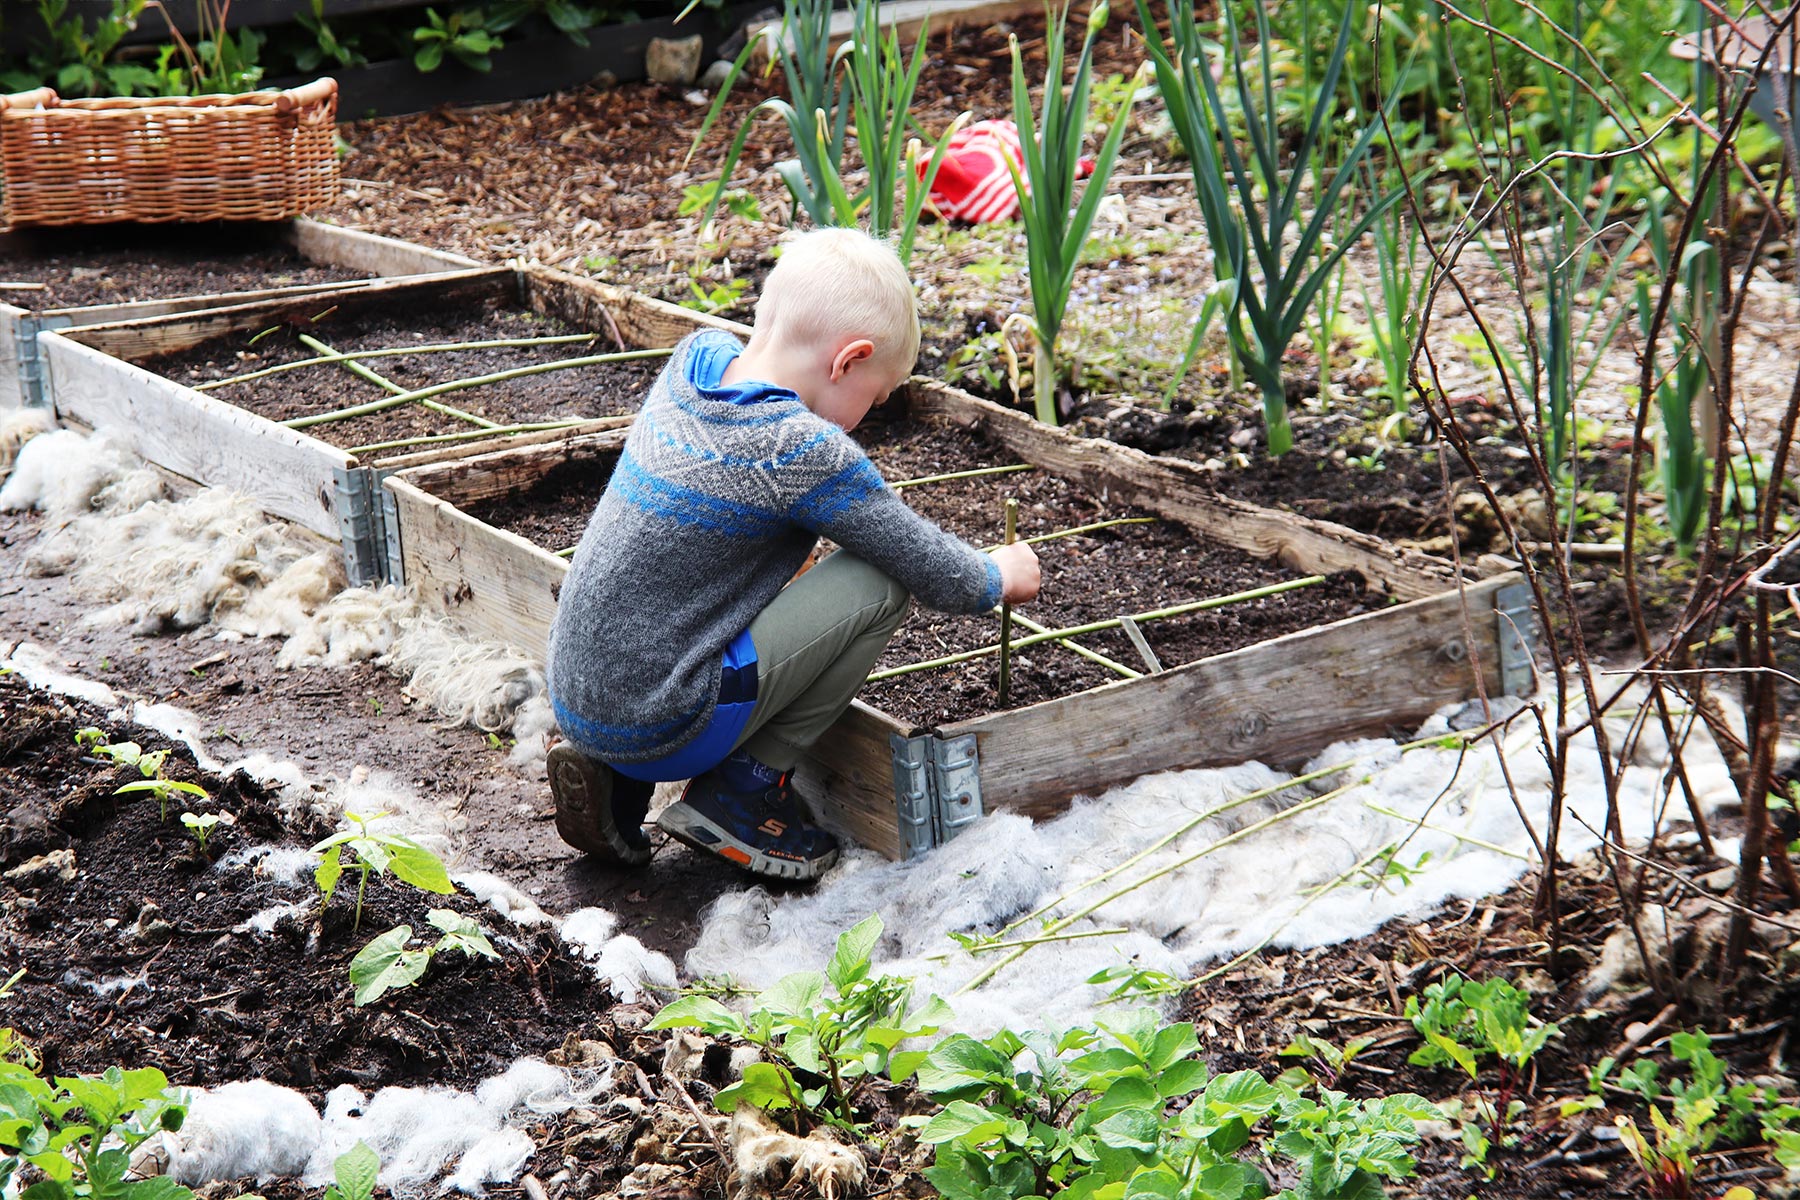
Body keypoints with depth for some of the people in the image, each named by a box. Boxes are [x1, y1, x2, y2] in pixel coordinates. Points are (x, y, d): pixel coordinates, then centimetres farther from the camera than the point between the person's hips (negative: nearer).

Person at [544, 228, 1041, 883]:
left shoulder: (696, 357, 3)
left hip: (572, 699, 8)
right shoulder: (804, 449, -18)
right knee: (880, 585, -7)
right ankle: (742, 791, 1)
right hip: (655, 729, -8)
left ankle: (614, 780, 16)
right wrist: (999, 576, 11)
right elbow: (937, 575, -8)